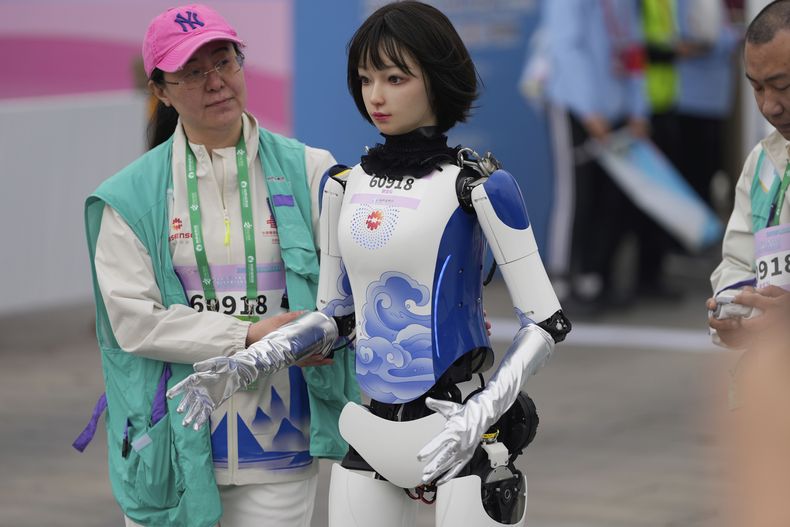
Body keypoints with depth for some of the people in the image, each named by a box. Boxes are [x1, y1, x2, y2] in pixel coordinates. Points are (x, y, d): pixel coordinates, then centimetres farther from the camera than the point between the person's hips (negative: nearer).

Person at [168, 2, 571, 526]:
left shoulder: (478, 185, -8)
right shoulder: (345, 187, 8)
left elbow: (547, 321, -9)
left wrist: (482, 412, -22)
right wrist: (242, 367, 2)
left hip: (462, 436, -5)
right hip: (372, 436, 5)